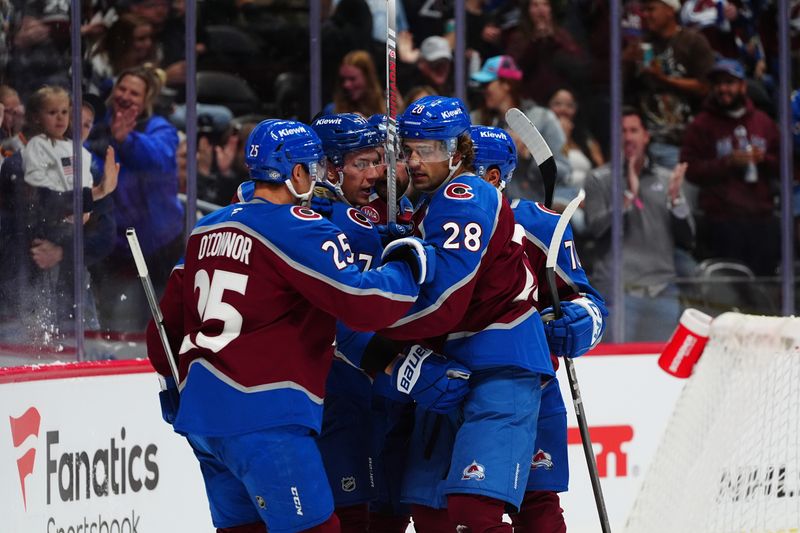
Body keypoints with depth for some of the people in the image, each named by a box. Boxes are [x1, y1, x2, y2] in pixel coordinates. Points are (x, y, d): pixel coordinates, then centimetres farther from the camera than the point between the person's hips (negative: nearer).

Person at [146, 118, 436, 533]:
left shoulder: (207, 229, 14)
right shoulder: (300, 229, -10)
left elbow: (171, 315, 20)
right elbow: (362, 304, -17)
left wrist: (173, 381, 33)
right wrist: (406, 269, 0)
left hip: (200, 407, 9)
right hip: (261, 415, -9)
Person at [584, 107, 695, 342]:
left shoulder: (666, 179, 14)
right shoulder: (599, 180, 8)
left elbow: (687, 239, 11)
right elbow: (597, 228, -6)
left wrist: (675, 198, -4)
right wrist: (629, 195, -14)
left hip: (662, 292, 3)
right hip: (618, 291, -3)